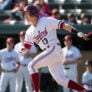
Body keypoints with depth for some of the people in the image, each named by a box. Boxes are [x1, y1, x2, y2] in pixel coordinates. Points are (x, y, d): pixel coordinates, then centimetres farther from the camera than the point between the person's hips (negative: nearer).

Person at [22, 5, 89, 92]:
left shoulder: (46, 21, -3)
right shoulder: (29, 32, 15)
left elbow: (64, 26, -8)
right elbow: (26, 48, 14)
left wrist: (77, 32, -20)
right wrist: (23, 50, -12)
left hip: (54, 49, -7)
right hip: (47, 52, 7)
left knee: (32, 65, -17)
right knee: (61, 79, 1)